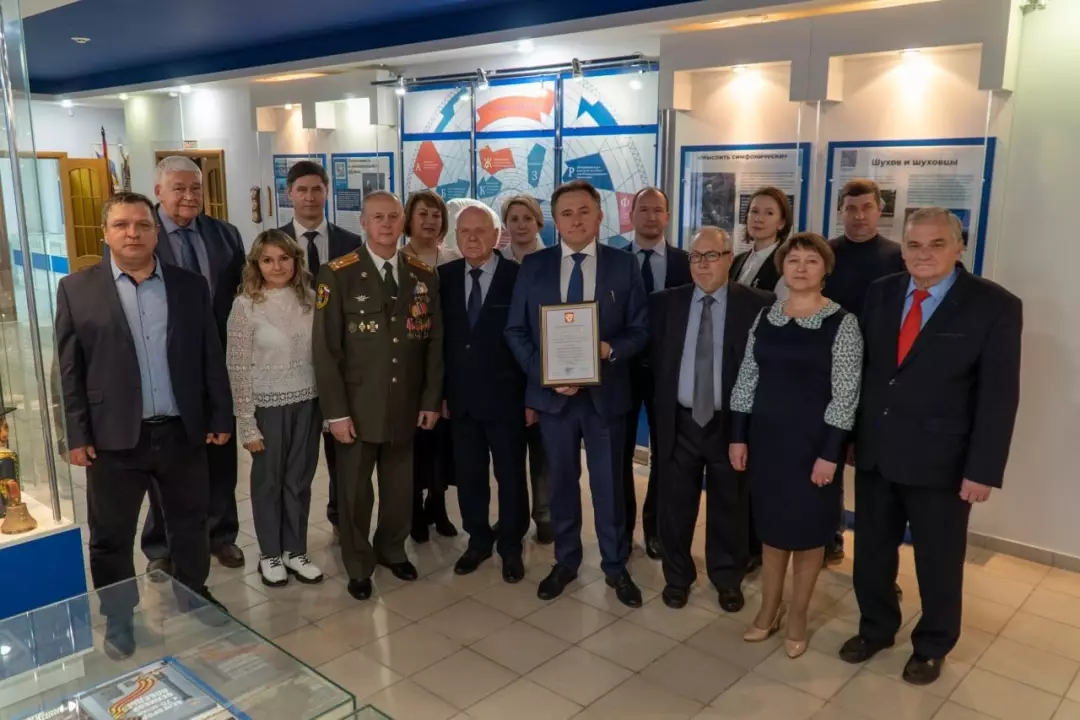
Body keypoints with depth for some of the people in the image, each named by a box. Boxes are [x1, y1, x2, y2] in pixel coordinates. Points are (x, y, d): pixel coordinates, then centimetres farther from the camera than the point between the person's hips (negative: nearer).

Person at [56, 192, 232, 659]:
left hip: (183, 432, 2)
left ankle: (195, 601, 37)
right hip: (113, 438, -1)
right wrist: (77, 435, -6)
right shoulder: (76, 289, -1)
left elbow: (211, 357, 6)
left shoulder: (190, 286, 4)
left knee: (190, 527, 15)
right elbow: (69, 369, -2)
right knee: (110, 538, 11)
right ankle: (119, 623, 31)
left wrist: (220, 416, 3)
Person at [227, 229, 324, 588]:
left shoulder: (309, 299, 0)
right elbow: (238, 369, -9)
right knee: (269, 482, 12)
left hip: (308, 403, 3)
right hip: (268, 407, -3)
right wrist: (247, 423, -9)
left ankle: (295, 551, 29)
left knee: (299, 480, 13)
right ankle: (270, 554, 29)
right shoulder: (246, 306, -10)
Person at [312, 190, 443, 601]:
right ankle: (358, 566, 30)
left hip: (407, 406, 3)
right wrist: (335, 411, -11)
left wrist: (431, 399, 2)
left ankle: (392, 549, 38)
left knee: (399, 486, 13)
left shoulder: (424, 276, 5)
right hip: (357, 407, -3)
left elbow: (434, 342, 7)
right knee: (355, 491, 10)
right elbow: (325, 348, -8)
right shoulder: (337, 275, -6)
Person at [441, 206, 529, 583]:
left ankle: (511, 546, 27)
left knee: (510, 475, 9)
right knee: (468, 475, 13)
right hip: (460, 397, 4)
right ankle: (478, 540, 32)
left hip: (505, 397, -3)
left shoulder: (519, 278, -8)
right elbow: (439, 337, 6)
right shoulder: (444, 277, 4)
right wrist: (440, 391, 3)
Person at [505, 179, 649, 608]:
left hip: (605, 393, -1)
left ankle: (615, 566, 27)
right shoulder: (533, 266, 1)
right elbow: (515, 330, 1)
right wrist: (544, 373, -13)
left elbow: (641, 330, -1)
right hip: (552, 392, 1)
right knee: (561, 481, 14)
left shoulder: (623, 265, -2)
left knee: (609, 483, 10)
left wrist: (609, 349, -21)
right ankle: (565, 561, 32)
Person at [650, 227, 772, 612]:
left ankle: (727, 579, 33)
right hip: (679, 422, 2)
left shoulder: (758, 304, -6)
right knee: (675, 505, 12)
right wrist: (660, 410, 2)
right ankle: (677, 576, 32)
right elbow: (655, 358, 7)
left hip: (731, 423, -2)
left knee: (729, 506, 13)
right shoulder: (665, 302, 3)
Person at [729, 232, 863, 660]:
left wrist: (830, 453, -15)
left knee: (808, 528, 10)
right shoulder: (764, 317, 3)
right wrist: (738, 436, 2)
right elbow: (747, 379, 6)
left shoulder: (842, 324, -10)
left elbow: (846, 394, -12)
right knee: (771, 524, 15)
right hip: (766, 436, 4)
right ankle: (769, 609, 31)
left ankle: (797, 617, 27)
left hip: (813, 441, -4)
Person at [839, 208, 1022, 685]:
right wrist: (851, 435, 5)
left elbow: (999, 396, -12)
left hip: (941, 460, -4)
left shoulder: (995, 306, -10)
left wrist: (983, 470, -14)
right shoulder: (881, 293, 3)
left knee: (938, 561, 14)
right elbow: (863, 367, 6)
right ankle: (876, 628, 40)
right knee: (872, 551, 17)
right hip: (875, 452, 4)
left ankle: (932, 646, 37)